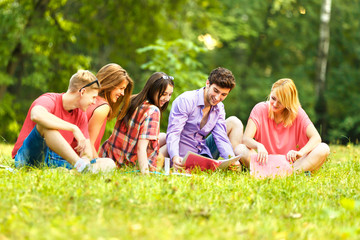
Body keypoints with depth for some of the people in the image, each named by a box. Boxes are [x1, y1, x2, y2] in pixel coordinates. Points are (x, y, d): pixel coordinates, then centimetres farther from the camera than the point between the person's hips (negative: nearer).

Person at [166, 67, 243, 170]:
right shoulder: (185, 101, -17)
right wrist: (175, 157, -43)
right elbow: (173, 133, -24)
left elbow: (221, 138, -4)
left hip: (203, 153, 7)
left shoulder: (219, 108, 4)